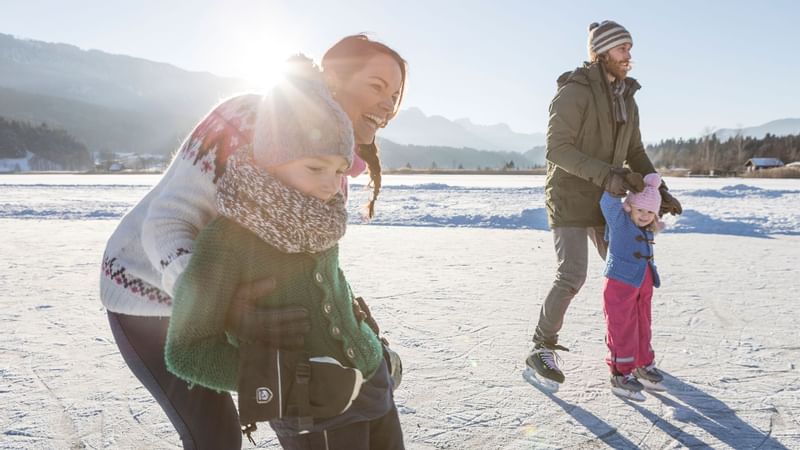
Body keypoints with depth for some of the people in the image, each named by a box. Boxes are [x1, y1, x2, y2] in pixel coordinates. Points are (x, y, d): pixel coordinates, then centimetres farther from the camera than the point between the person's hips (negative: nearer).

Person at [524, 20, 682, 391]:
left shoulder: (626, 99, 11)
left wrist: (660, 191, 5)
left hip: (604, 201, 8)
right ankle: (541, 352, -3)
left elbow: (635, 152, 16)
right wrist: (605, 174, -29)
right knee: (572, 276, -17)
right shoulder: (574, 92, -15)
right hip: (569, 197, -8)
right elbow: (557, 149, -22)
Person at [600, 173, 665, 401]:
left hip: (643, 287, 8)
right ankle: (621, 375, 8)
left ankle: (644, 366, 35)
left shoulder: (646, 231, 10)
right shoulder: (619, 221, -10)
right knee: (622, 331, -2)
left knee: (643, 327, 19)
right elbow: (609, 201, -23)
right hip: (619, 285, -8)